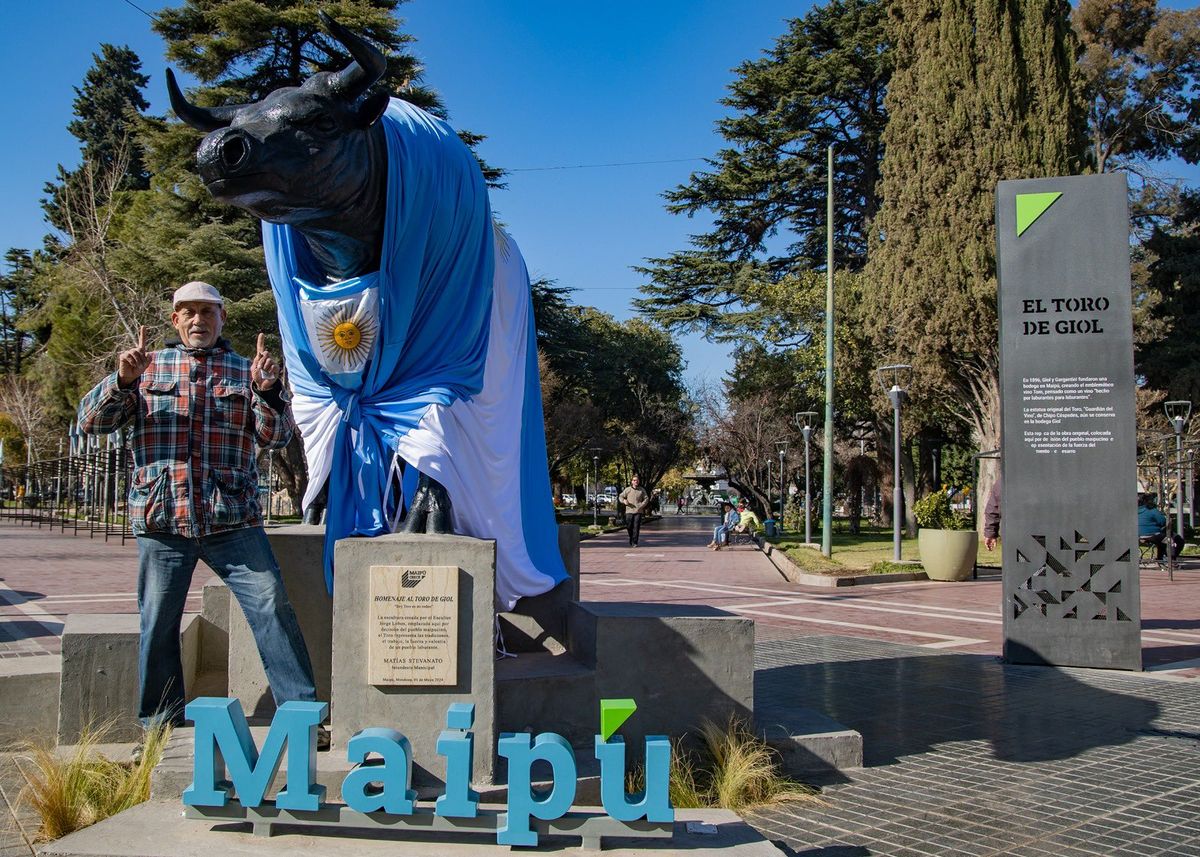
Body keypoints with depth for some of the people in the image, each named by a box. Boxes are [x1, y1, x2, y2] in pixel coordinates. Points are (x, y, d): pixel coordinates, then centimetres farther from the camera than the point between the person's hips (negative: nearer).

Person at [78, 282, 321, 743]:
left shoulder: (245, 371, 12)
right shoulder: (149, 367, 13)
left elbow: (276, 437, 2)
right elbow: (91, 421, 7)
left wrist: (267, 389, -17)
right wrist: (122, 380, -11)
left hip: (233, 520, 0)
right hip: (162, 520, 1)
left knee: (273, 608, -8)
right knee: (158, 624, 6)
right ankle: (159, 728, 22)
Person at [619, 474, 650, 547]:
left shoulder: (642, 490, 7)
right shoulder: (627, 490, 5)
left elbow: (646, 499, 10)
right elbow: (620, 497, 10)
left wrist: (641, 505, -6)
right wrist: (624, 501, -11)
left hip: (638, 511, 0)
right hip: (629, 511, 0)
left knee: (636, 527, -6)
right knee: (629, 526, 1)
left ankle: (634, 542, -3)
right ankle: (631, 539, 25)